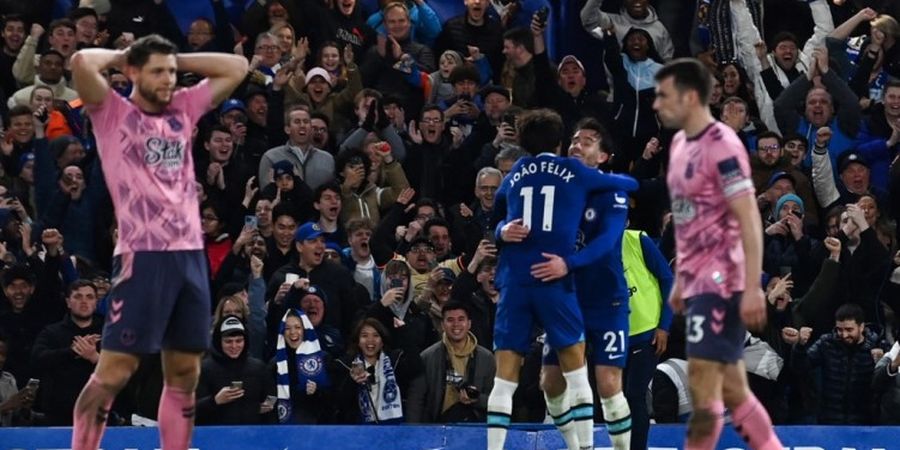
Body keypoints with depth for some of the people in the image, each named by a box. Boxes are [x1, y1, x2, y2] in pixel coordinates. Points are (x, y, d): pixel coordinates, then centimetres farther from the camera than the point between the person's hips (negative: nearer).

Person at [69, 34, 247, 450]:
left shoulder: (183, 110, 15)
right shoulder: (113, 114, 1)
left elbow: (237, 68, 20)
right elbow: (82, 63, -16)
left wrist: (177, 59, 14)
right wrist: (119, 56, 4)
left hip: (191, 255, 6)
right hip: (143, 256, -6)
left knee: (184, 374, 8)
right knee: (114, 371, -9)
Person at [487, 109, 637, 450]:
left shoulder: (513, 177, 16)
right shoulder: (574, 173, 10)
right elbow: (630, 184, 25)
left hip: (513, 281, 2)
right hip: (553, 279, -2)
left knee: (505, 375, 1)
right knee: (575, 368, 3)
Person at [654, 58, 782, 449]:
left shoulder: (721, 146, -14)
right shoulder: (680, 144, 14)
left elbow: (749, 221, -17)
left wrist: (752, 288, -22)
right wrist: (680, 281, 21)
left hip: (721, 283, -9)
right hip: (698, 282, 9)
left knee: (703, 383, -9)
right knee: (731, 388, 9)